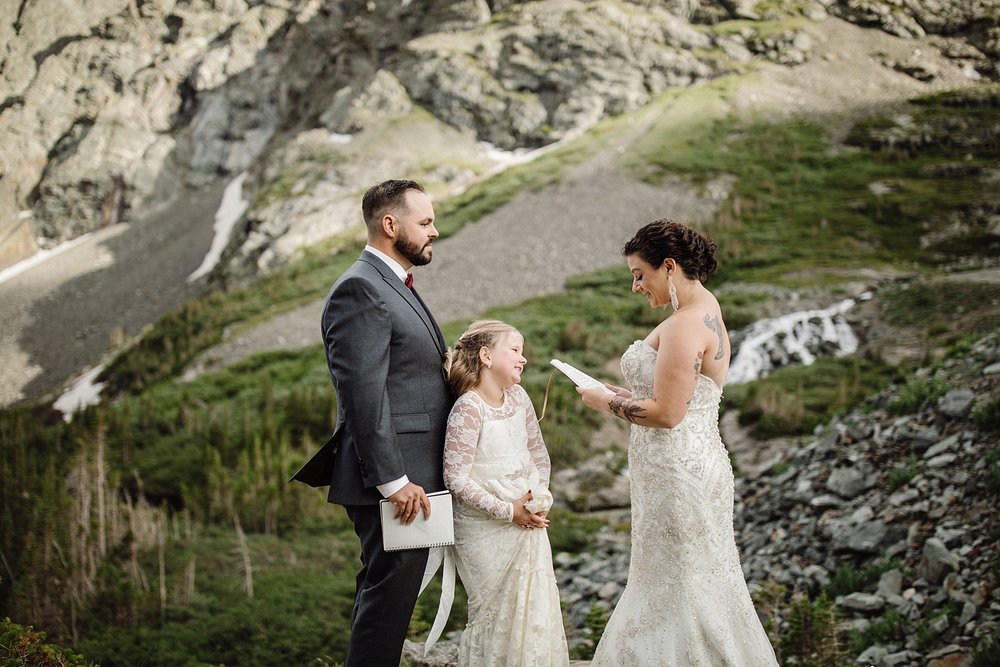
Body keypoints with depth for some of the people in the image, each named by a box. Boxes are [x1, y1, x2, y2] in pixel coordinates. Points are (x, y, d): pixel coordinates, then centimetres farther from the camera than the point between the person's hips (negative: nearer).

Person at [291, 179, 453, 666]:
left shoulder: (396, 287, 18)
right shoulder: (360, 289, -15)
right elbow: (362, 393, -21)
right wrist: (393, 480, -22)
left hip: (409, 478, 10)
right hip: (394, 482, -10)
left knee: (383, 594, 17)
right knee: (389, 595, -4)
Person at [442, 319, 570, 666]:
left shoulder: (518, 398, 5)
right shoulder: (468, 409, -17)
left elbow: (539, 455, 14)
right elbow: (456, 479, -19)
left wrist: (539, 498, -3)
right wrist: (507, 511, -18)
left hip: (528, 521, 7)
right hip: (485, 530, -6)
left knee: (537, 610, 8)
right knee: (495, 615, 2)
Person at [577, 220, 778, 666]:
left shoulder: (685, 324, -18)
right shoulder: (708, 315, 14)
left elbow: (667, 413, -23)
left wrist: (605, 402, -9)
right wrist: (624, 395, 12)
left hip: (676, 473, -10)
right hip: (693, 461, 10)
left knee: (676, 592, -1)